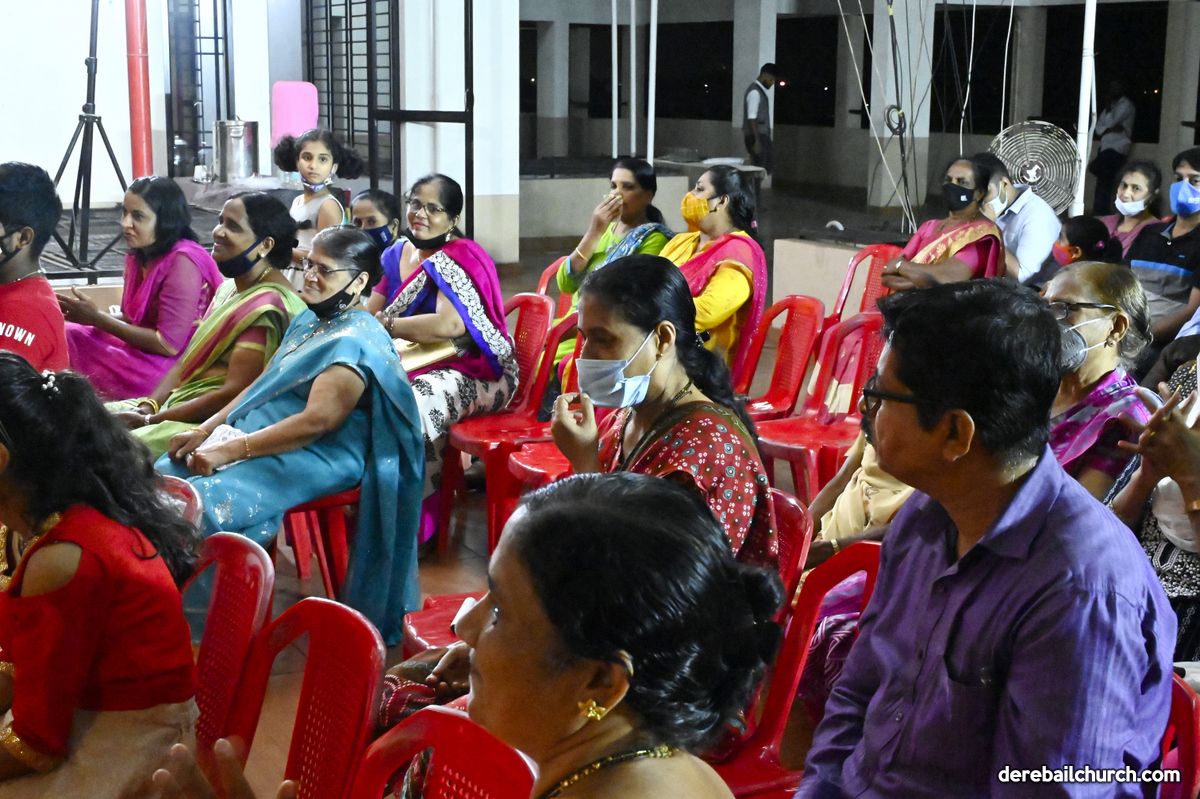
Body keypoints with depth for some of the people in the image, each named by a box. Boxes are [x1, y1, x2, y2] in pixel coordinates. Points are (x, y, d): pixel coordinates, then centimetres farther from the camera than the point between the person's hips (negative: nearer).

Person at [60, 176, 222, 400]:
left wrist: (97, 318, -15)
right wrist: (91, 314, -6)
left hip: (171, 367, -8)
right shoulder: (138, 256, 7)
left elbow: (168, 344, -21)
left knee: (67, 341, -16)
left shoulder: (183, 262, -19)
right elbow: (133, 320, 14)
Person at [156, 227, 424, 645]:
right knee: (165, 477, -2)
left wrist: (230, 450, -23)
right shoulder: (307, 321, 16)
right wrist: (206, 430, 5)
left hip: (316, 460, -10)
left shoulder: (355, 343, -15)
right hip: (258, 438, 10)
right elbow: (260, 386, 19)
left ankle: (201, 617, -12)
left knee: (204, 500, -27)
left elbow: (315, 422, -23)